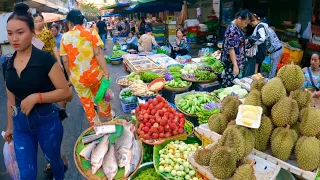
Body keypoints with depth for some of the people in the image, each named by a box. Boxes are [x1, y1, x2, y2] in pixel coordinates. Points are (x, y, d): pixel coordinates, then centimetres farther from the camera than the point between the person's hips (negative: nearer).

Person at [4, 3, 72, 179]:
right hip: (21, 124, 5)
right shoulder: (10, 63, 2)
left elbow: (66, 92, -17)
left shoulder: (45, 58, -15)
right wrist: (10, 126, 17)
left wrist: (36, 97, -28)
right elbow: (11, 99, 11)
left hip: (46, 121, -4)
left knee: (53, 158, 20)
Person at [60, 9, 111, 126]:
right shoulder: (91, 32, -6)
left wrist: (70, 76, 13)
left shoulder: (65, 37, -3)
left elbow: (65, 61, -1)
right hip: (95, 73, 0)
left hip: (77, 77, 0)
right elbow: (98, 54, -13)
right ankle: (106, 114, 48)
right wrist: (106, 72, -11)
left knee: (87, 104, 16)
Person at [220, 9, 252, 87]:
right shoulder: (232, 30, -21)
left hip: (236, 61, 10)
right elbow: (231, 48, -25)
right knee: (230, 83, -2)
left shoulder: (237, 27, 9)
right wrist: (235, 65, -28)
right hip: (231, 62, -10)